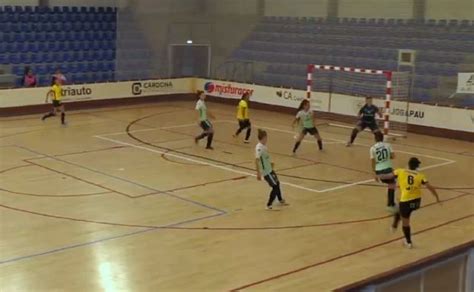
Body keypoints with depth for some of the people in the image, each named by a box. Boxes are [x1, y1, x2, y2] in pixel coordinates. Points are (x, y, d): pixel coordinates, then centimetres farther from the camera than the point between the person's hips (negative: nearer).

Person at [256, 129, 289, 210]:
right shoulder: (259, 148, -25)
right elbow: (257, 161, -31)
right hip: (266, 171, -9)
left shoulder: (264, 146, 3)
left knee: (277, 183, 23)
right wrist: (258, 173, -32)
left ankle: (281, 200, 44)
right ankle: (269, 205, 5)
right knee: (275, 186, -4)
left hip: (269, 169, 9)